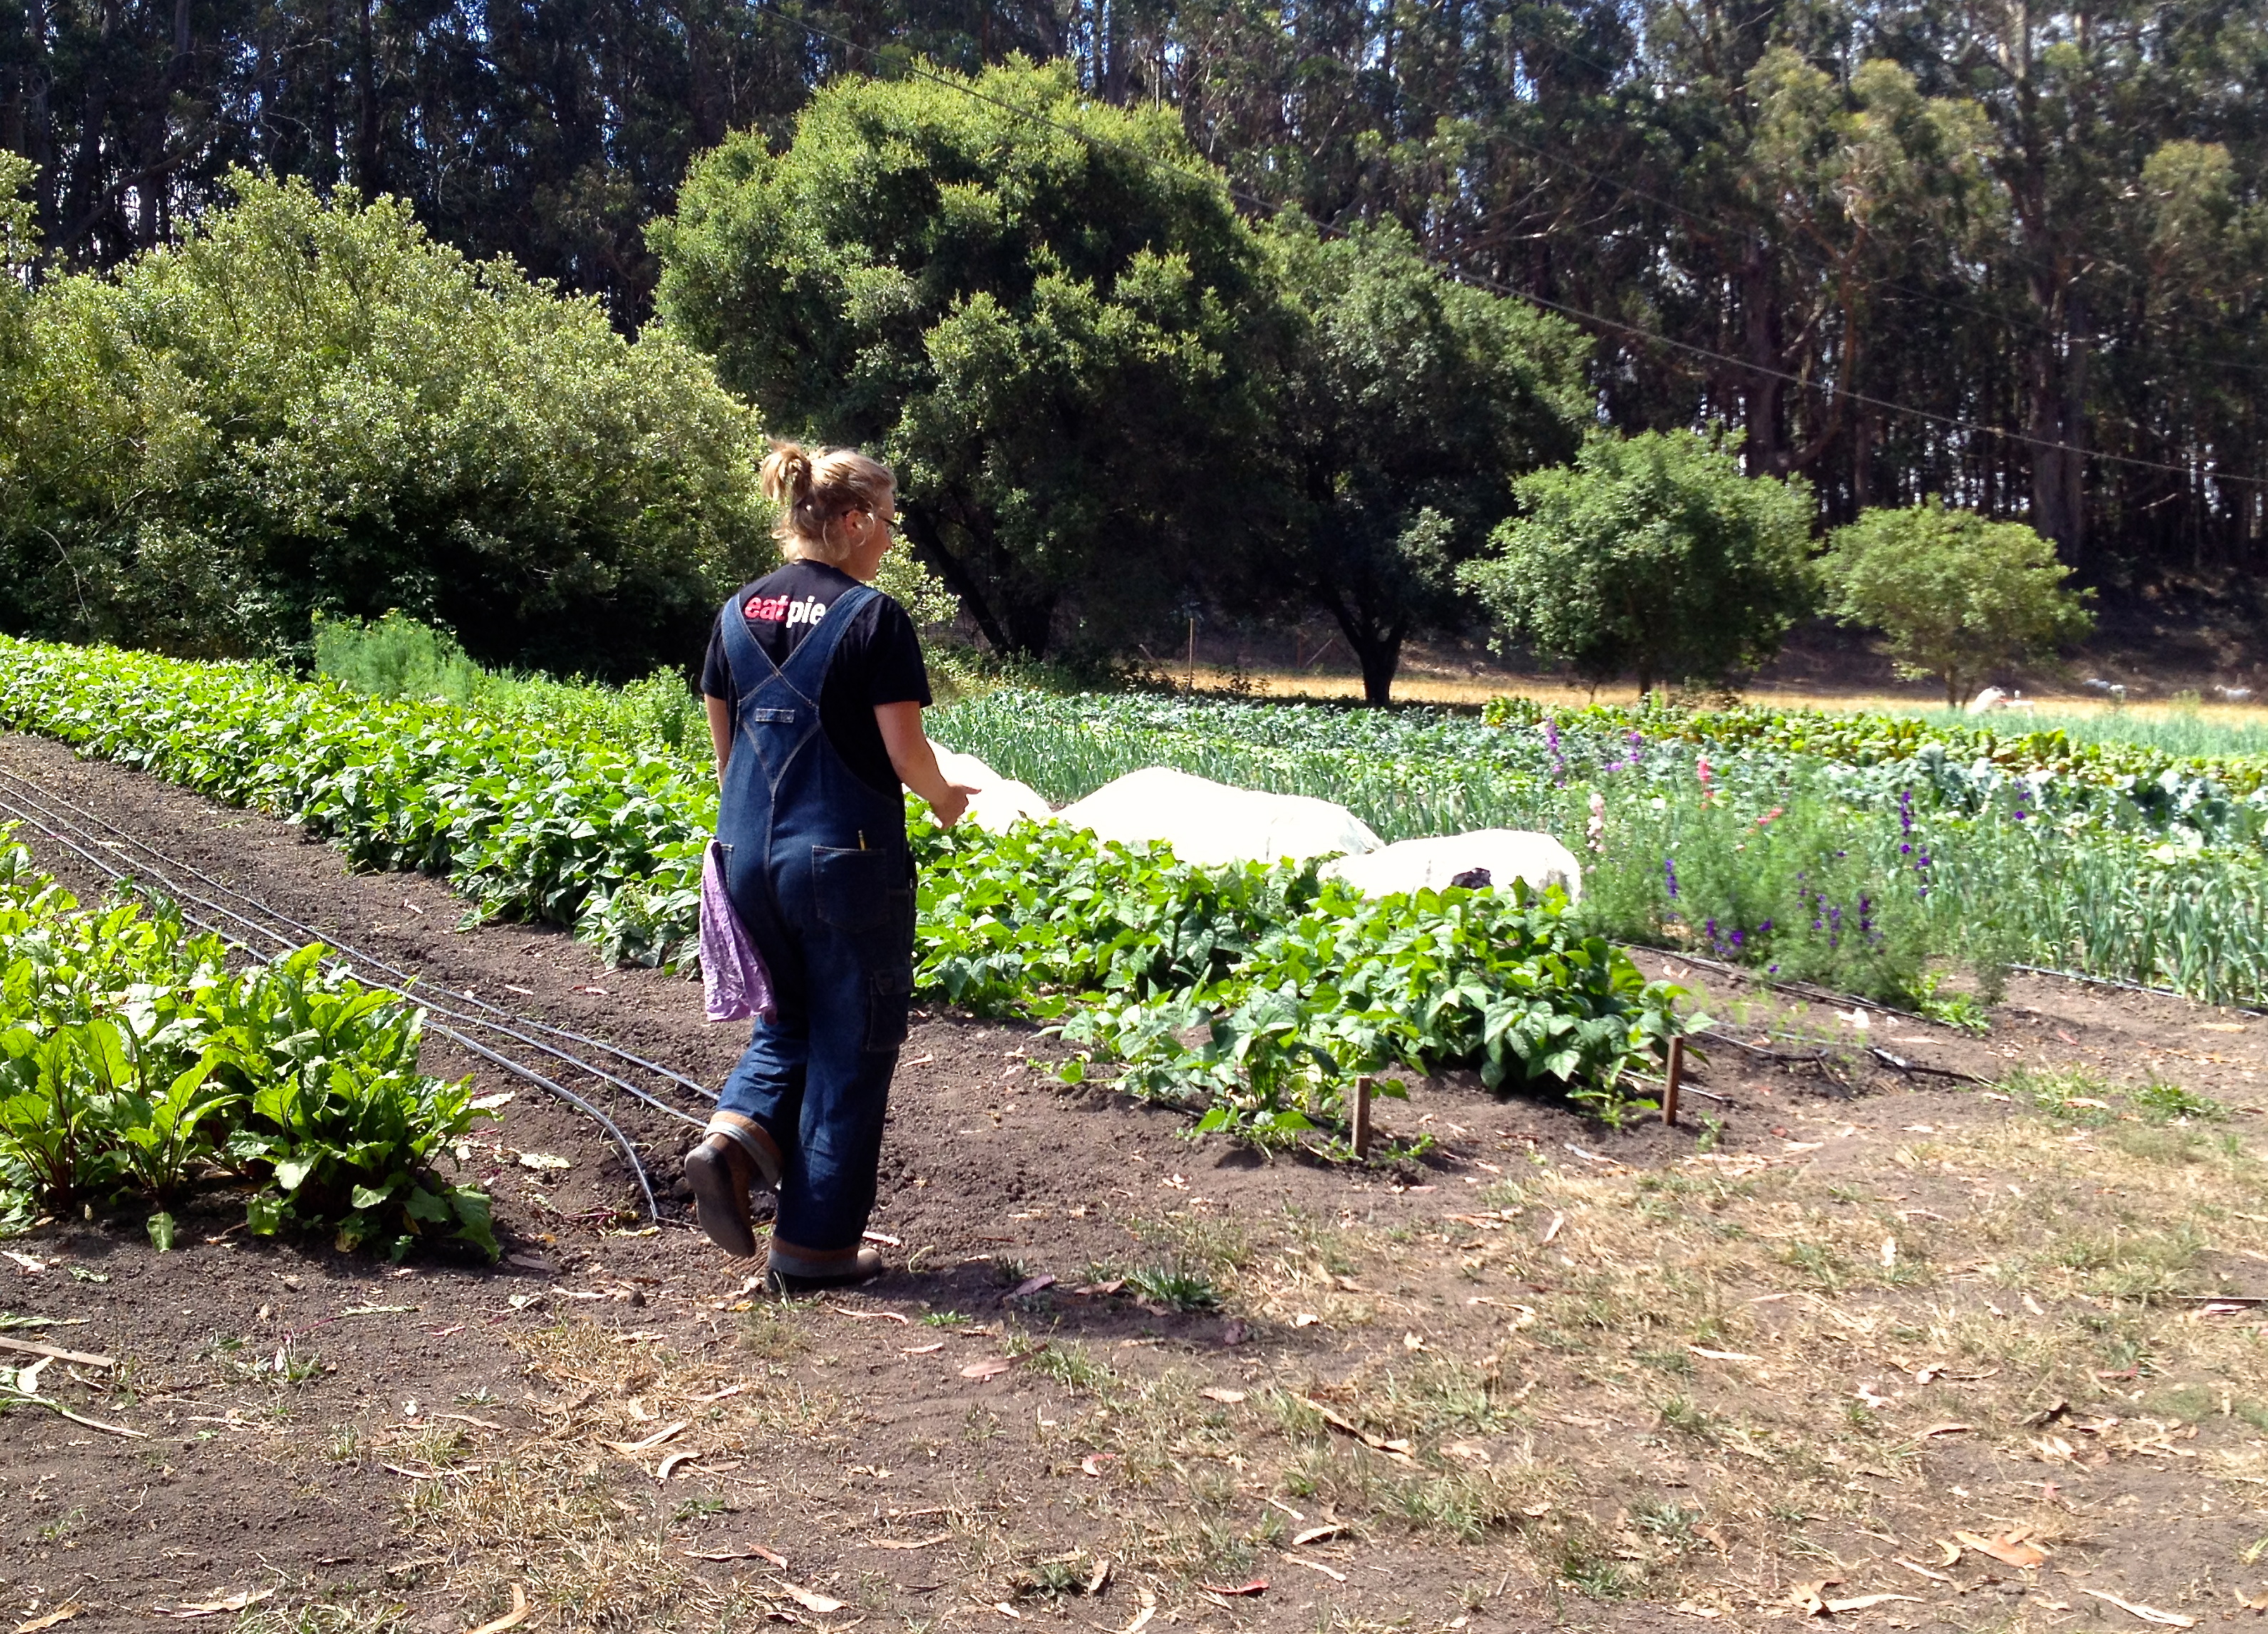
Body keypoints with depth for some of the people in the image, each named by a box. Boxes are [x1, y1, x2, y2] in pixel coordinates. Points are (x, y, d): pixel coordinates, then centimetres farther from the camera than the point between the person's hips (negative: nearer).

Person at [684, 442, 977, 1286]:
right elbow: (904, 750, -12)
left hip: (748, 854, 6)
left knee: (790, 1018, 24)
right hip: (847, 859, -6)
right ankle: (816, 1241, 13)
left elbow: (723, 742, 13)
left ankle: (734, 1131, -1)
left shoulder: (738, 612, 7)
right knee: (850, 1046, 7)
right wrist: (946, 800, 8)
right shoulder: (873, 616, -11)